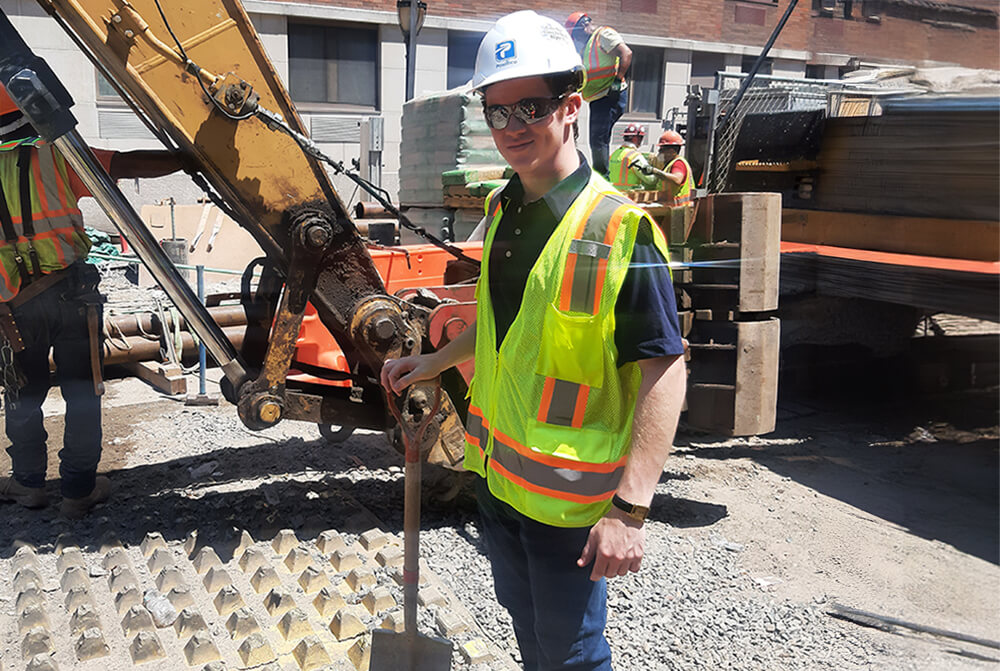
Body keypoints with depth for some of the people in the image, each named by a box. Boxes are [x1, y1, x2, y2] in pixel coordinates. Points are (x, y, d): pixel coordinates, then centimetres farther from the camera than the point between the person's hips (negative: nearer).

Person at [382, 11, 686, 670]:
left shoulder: (620, 229, -21)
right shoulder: (504, 212, 4)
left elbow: (665, 370, -23)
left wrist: (629, 510, -27)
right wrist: (435, 361, 20)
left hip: (570, 494, -7)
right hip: (496, 471, 7)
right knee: (522, 616, 27)